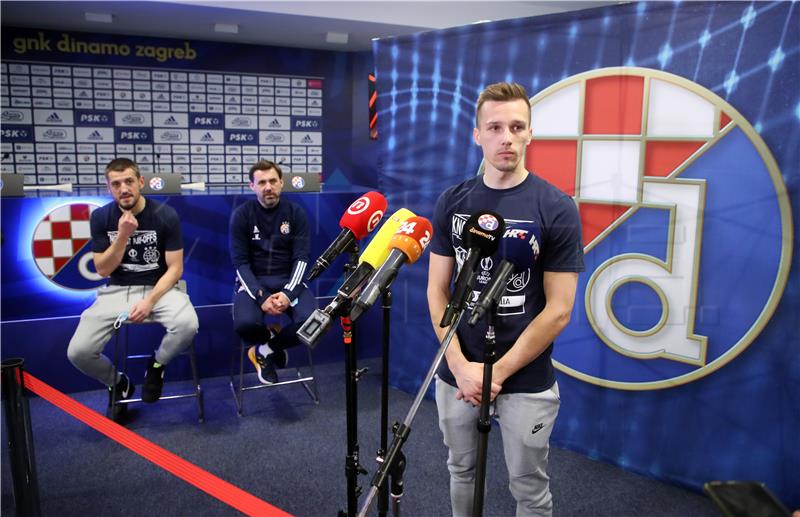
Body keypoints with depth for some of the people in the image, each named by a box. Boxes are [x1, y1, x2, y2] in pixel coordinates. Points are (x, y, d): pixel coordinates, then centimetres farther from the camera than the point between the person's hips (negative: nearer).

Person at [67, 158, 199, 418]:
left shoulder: (165, 215, -9)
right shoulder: (100, 217, -2)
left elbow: (175, 269, -8)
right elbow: (103, 270, -2)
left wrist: (150, 301, -22)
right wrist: (122, 236, -18)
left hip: (159, 287, -2)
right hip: (116, 290, 2)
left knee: (188, 325, -33)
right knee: (77, 352, -17)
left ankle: (156, 365, 1)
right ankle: (118, 382, 17)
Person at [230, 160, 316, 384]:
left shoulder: (296, 213, 1)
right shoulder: (241, 215, -2)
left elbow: (301, 258, -4)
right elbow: (240, 262, -6)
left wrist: (288, 293, -21)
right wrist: (260, 297, -21)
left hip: (288, 280, 1)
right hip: (253, 281, -1)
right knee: (245, 323, -32)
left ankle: (265, 349, 1)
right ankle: (275, 341, 6)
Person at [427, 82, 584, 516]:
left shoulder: (557, 208, -11)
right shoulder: (452, 202, -1)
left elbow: (558, 311, -12)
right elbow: (437, 291, -1)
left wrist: (498, 371, -14)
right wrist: (460, 366, -12)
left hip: (526, 381, -2)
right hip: (456, 375, 3)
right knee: (461, 472, 21)